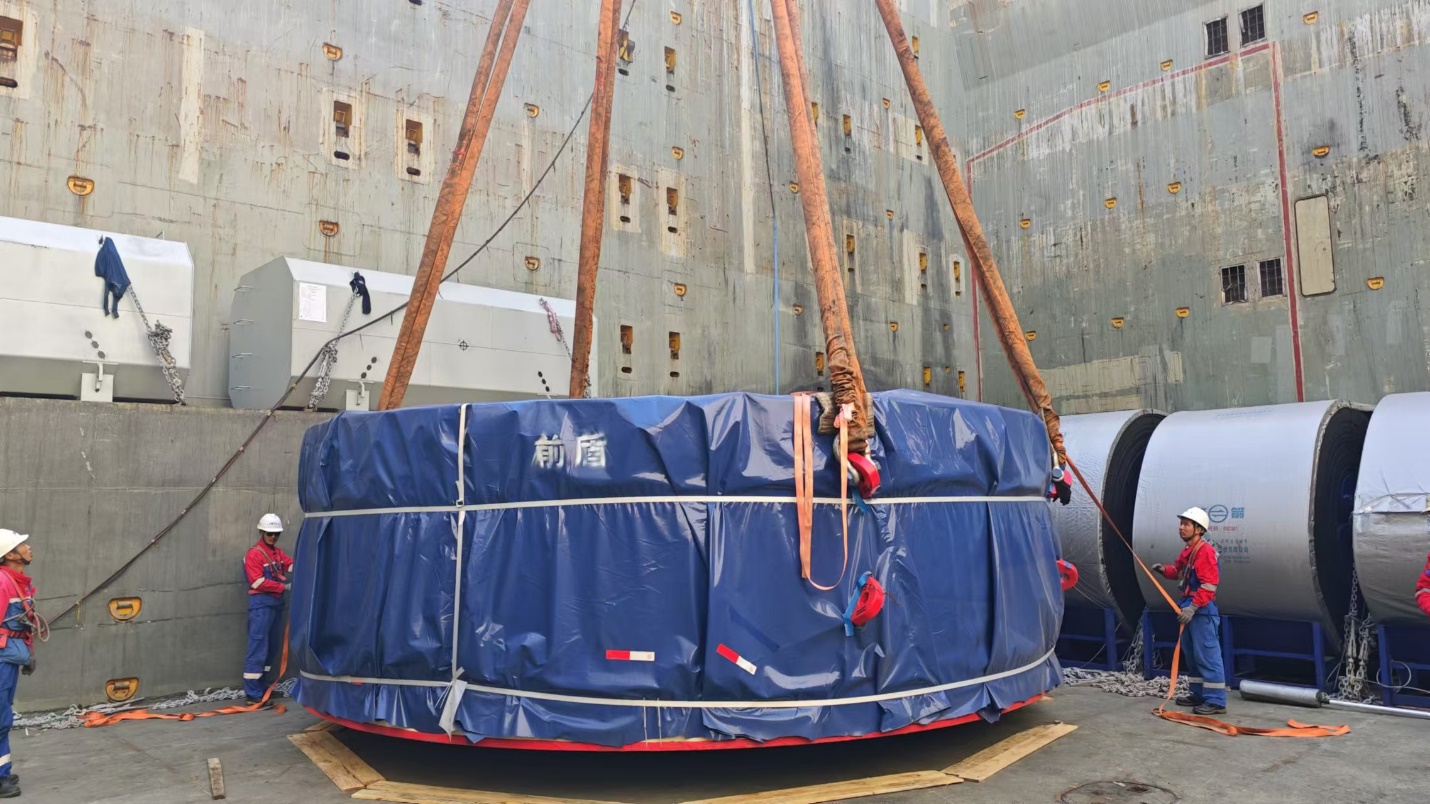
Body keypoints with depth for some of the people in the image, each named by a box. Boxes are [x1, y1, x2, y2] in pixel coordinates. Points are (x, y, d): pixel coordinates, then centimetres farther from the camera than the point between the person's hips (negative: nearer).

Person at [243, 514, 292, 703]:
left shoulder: (278, 552, 16)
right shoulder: (254, 554, -9)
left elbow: (292, 565, 3)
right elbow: (258, 582, -17)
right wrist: (284, 587, -18)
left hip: (277, 603, 9)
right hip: (261, 604, -9)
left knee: (272, 647, 14)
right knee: (258, 648, -9)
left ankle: (260, 685, 24)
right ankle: (252, 693, -8)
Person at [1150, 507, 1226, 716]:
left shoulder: (1205, 551, -17)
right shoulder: (1187, 550, 14)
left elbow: (1209, 585, -23)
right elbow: (1179, 571, 27)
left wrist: (1193, 607, -26)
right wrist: (1165, 570, 5)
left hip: (1203, 611, -11)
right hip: (1190, 607, 11)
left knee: (1207, 655, -9)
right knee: (1191, 654, 16)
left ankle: (1216, 701, -6)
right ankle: (1199, 694, 25)